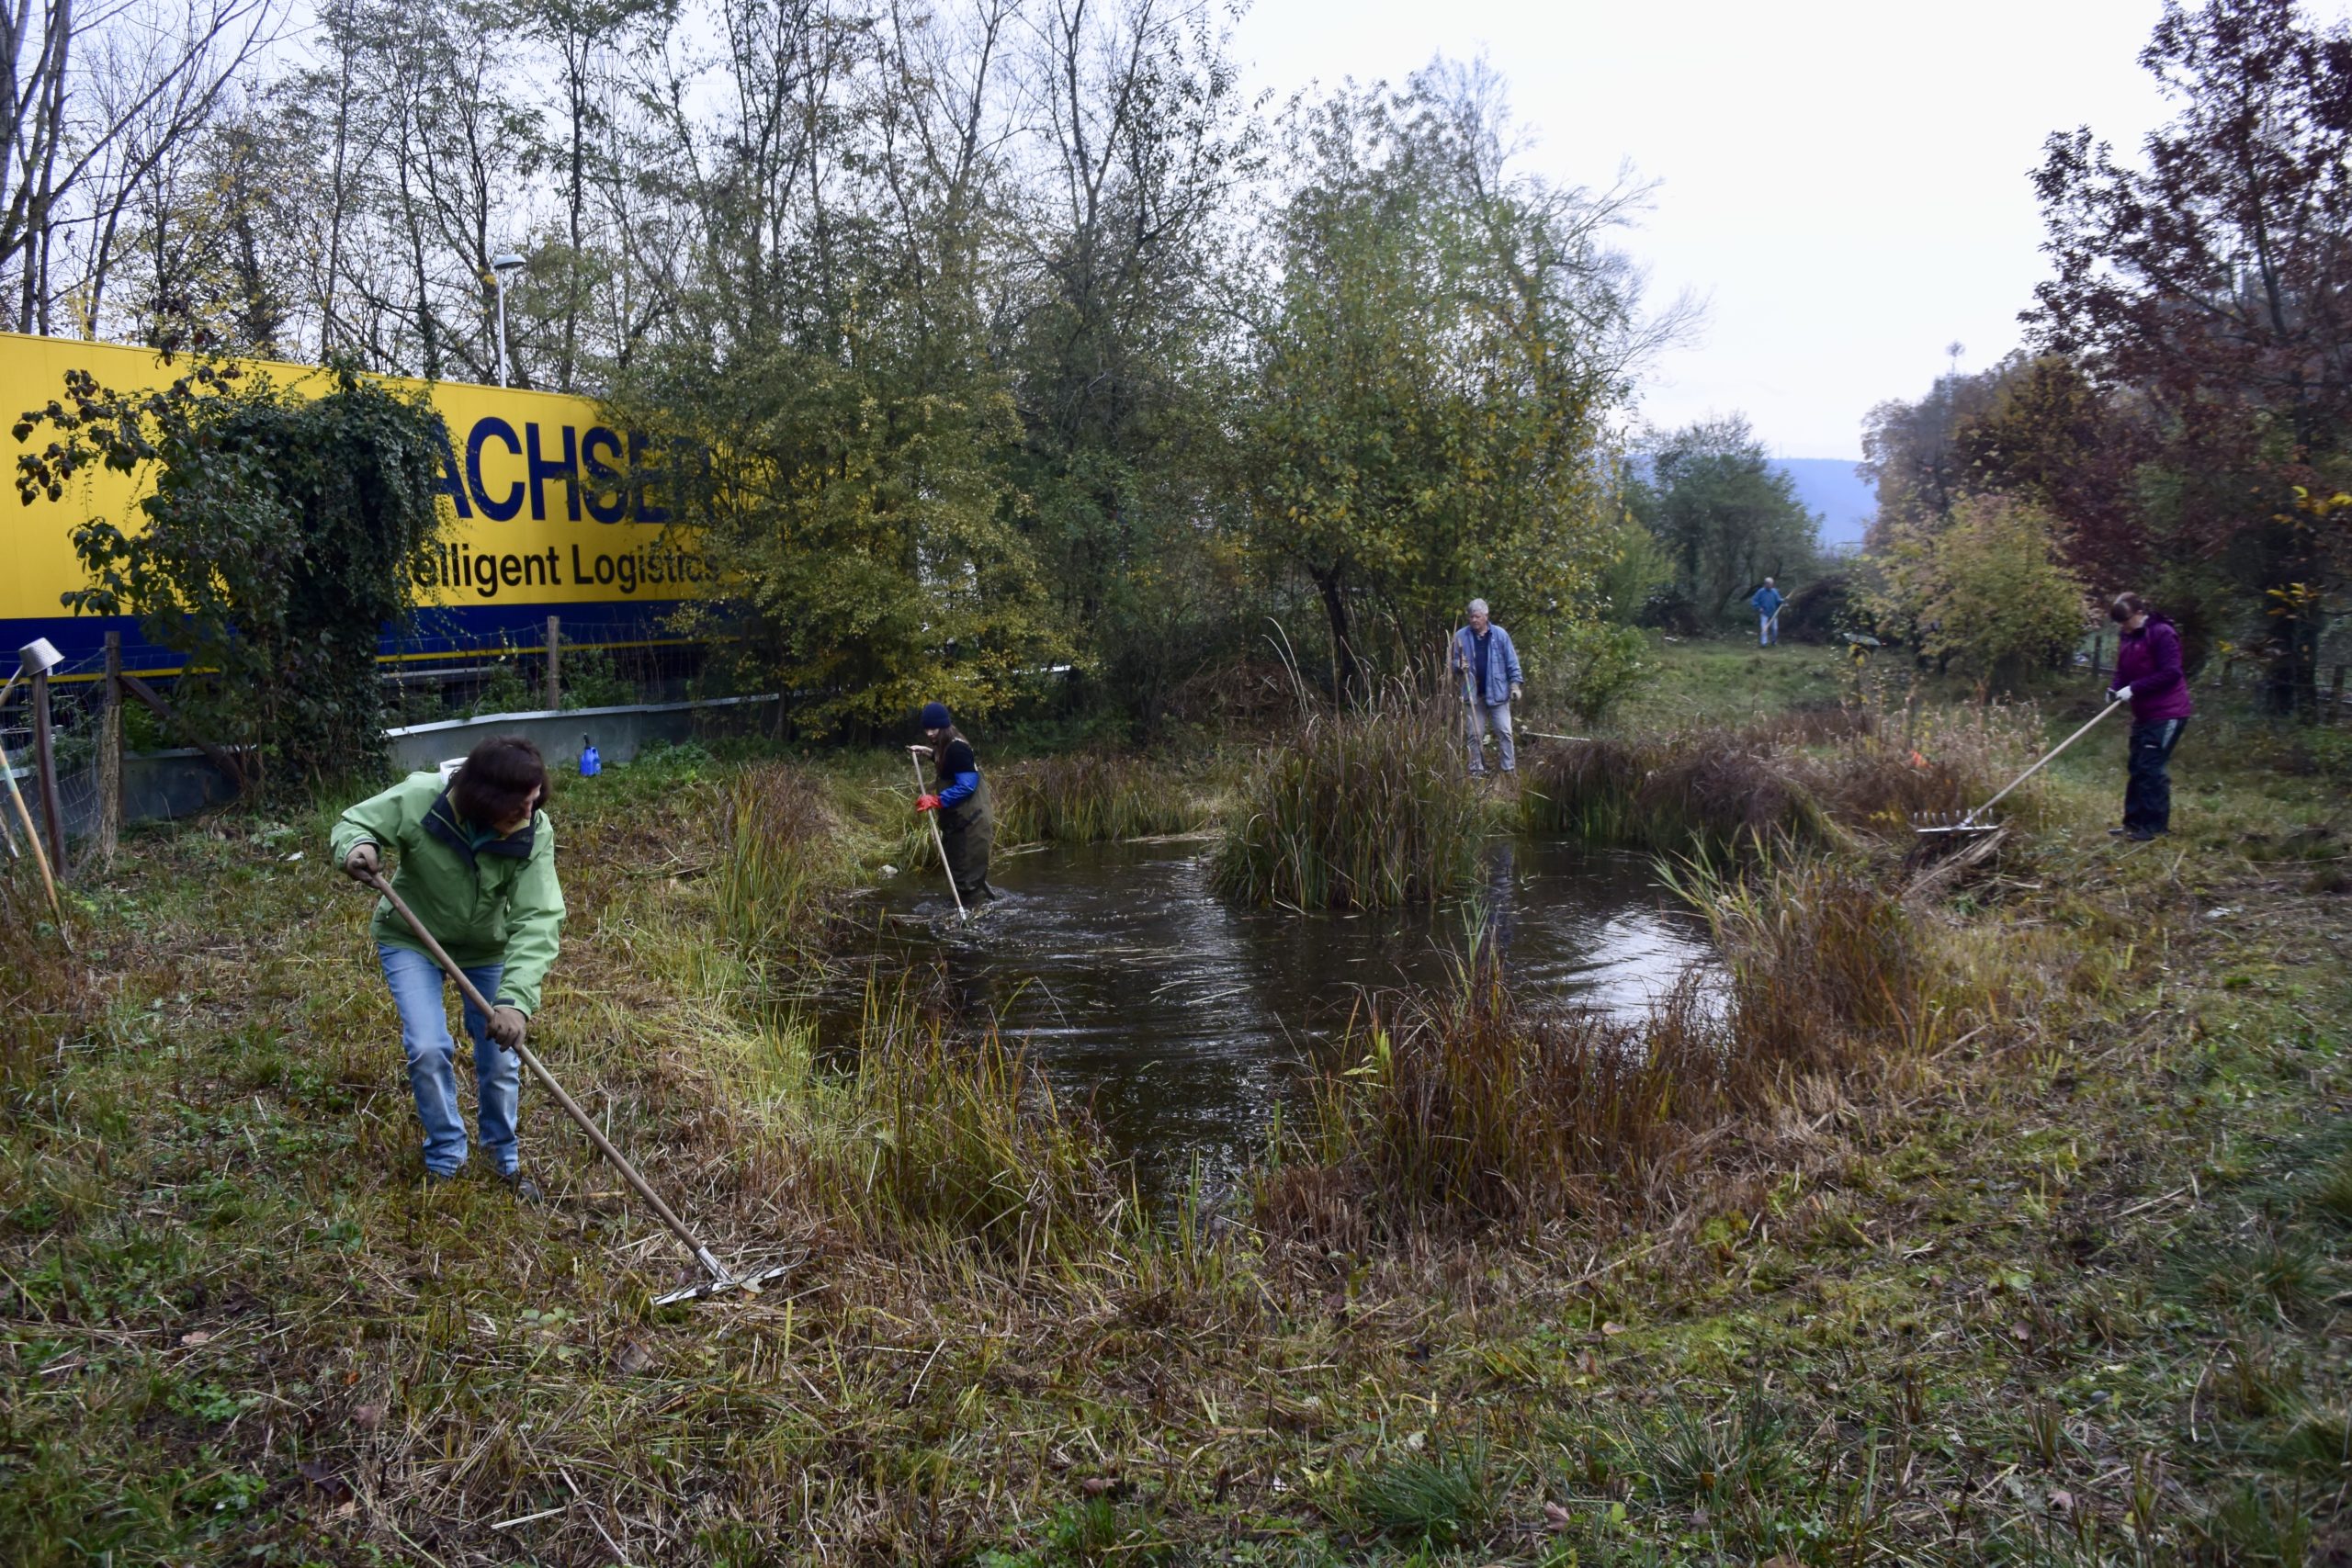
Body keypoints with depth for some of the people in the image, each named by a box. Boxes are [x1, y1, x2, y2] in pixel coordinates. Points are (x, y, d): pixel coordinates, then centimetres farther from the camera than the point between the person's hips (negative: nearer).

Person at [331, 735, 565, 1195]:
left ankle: (504, 1156, 30)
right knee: (428, 1049, -13)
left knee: (500, 1059, 3)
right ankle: (445, 1157, 13)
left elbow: (537, 921, -35)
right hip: (411, 939, -1)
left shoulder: (534, 833, -29)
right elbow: (353, 822, -14)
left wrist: (516, 999, -47)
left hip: (486, 947, 1)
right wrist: (356, 845, -40)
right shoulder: (420, 798, -30)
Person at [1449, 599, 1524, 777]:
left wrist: (1515, 684, -3)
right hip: (1473, 694, 1)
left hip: (1497, 692, -1)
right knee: (1475, 735, 5)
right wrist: (1459, 666, -12)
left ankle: (1509, 769, 4)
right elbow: (1453, 663, 10)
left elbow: (1512, 662, 3)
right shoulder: (1461, 636, 3)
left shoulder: (1500, 635, 0)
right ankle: (1476, 770, 11)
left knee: (1504, 732, -1)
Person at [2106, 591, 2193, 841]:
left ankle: (2156, 826, -2)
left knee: (2151, 768, -9)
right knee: (2137, 769, 11)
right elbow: (2123, 672, 16)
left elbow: (2170, 673, -19)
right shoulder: (2126, 639, 10)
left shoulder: (2162, 633, -14)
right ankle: (2134, 823, 18)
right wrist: (2116, 689, -5)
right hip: (2143, 714, 9)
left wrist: (2134, 688, -23)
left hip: (2167, 713, -9)